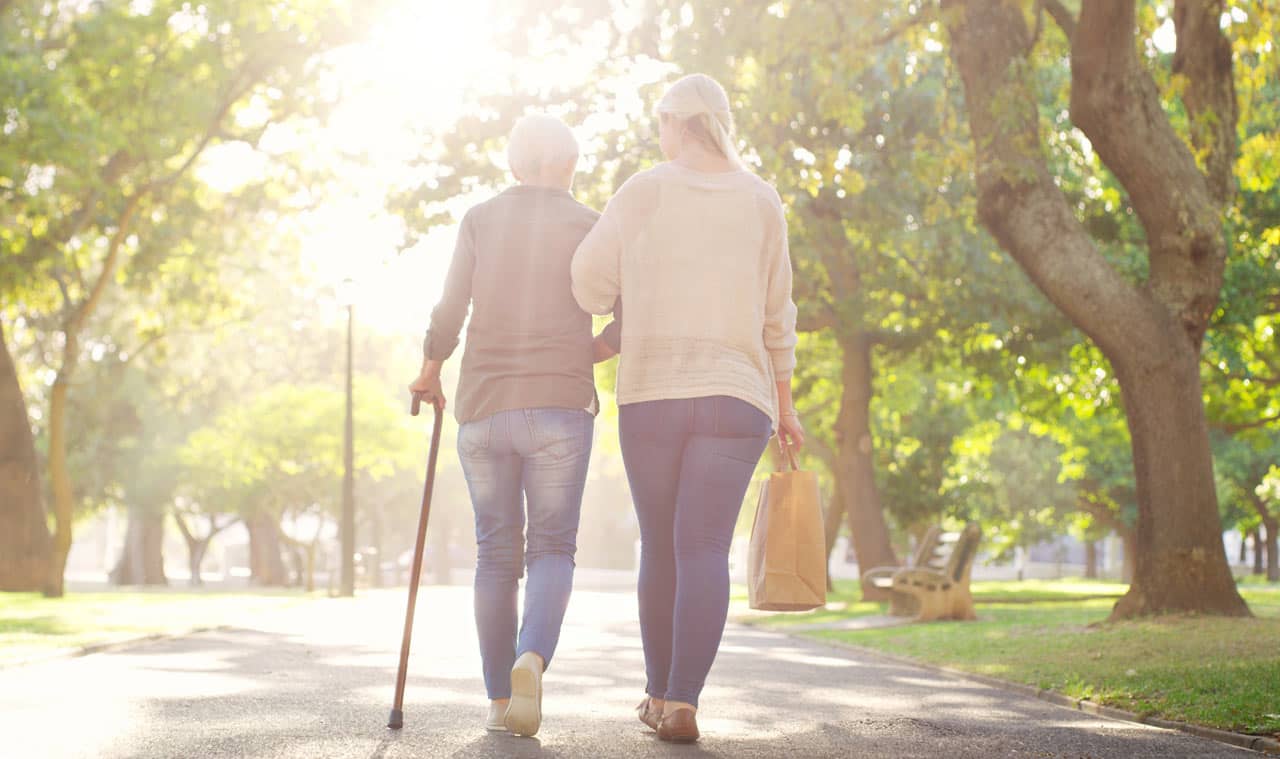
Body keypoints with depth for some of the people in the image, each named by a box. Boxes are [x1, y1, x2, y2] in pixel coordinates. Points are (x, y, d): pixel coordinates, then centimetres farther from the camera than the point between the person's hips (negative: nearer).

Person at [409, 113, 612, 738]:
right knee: (552, 549, 1)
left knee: (497, 552, 10)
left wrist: (428, 374, 16)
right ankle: (531, 659, -26)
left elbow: (449, 313, -2)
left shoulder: (479, 220, 7)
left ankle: (499, 701, 8)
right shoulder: (589, 228, 3)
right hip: (560, 407, -2)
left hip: (483, 407, 2)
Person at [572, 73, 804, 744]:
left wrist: (603, 341, 22)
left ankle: (660, 693, 23)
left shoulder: (641, 193, 1)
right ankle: (682, 703, -19)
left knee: (659, 545, 13)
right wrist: (784, 403, 17)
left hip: (649, 395, 0)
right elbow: (776, 315, 9)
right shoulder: (761, 201, 5)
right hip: (735, 397, 0)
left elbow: (588, 284, 1)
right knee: (704, 547, -6)